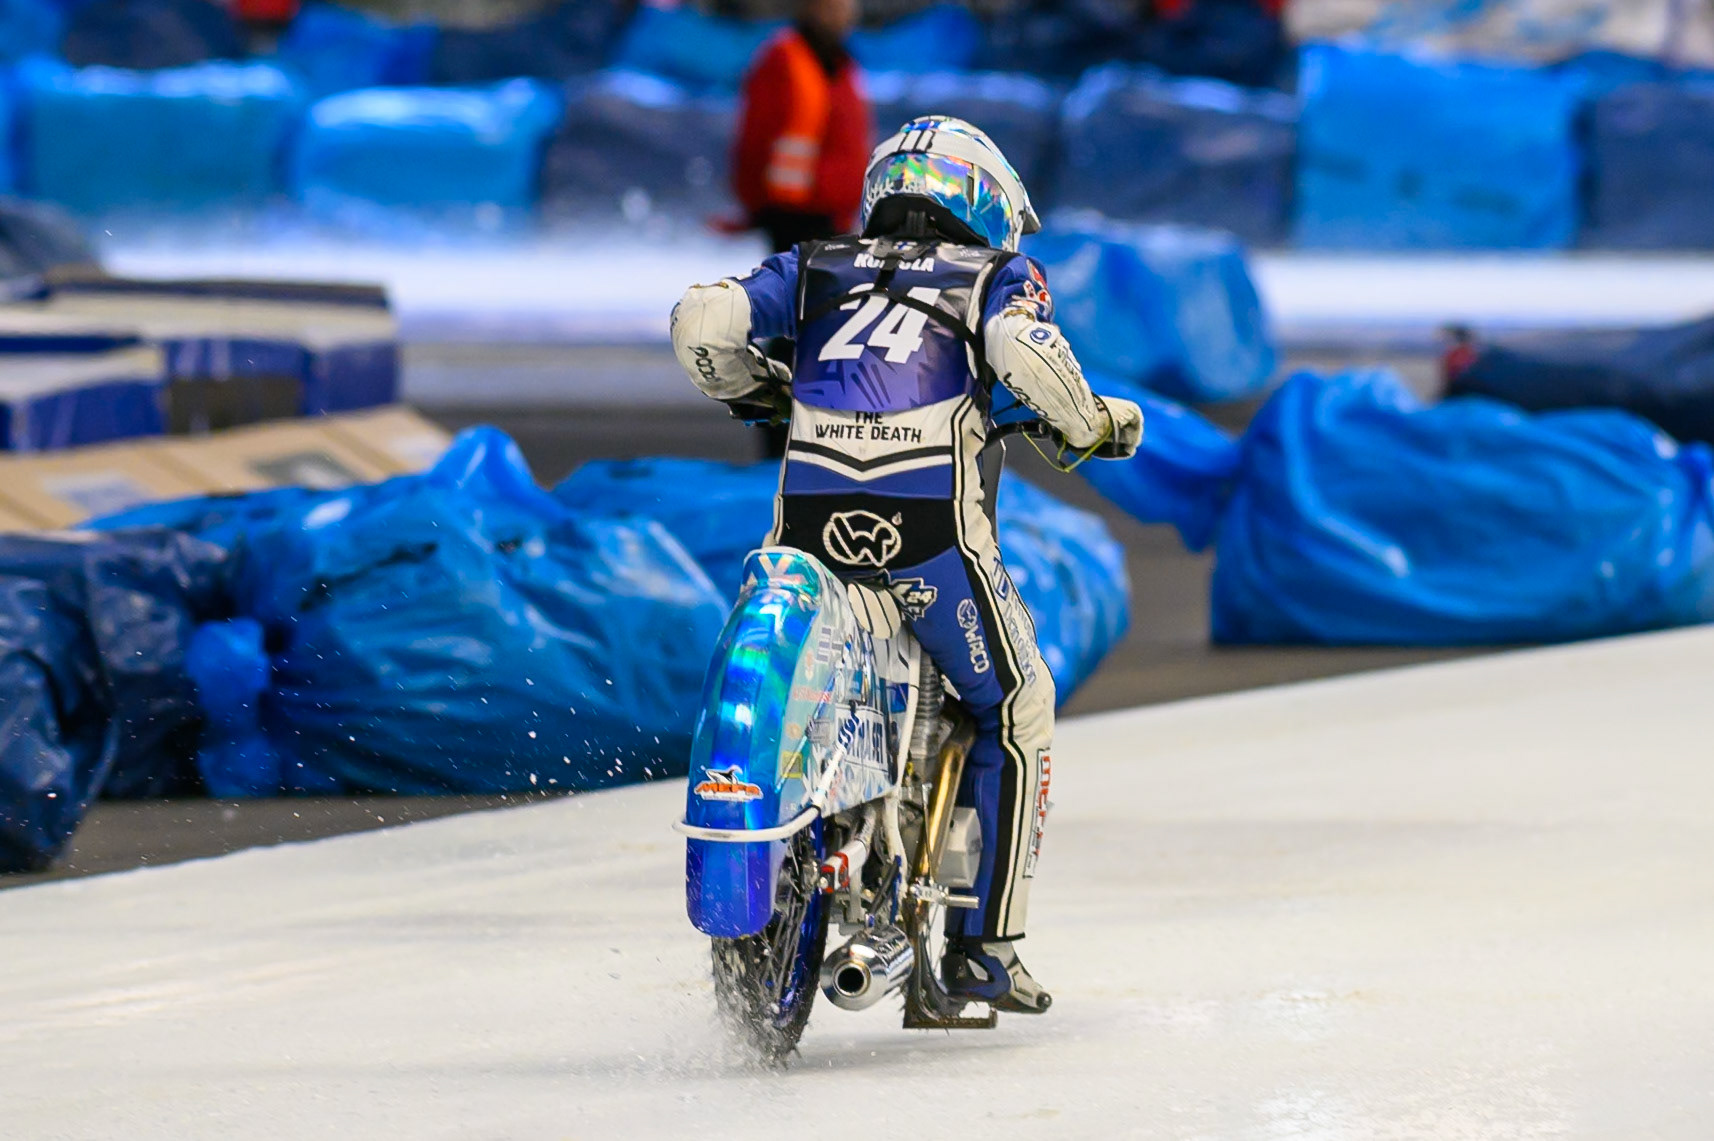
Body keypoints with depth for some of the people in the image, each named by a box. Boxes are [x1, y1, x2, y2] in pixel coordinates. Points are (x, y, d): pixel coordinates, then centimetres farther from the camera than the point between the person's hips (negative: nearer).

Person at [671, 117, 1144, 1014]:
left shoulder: (817, 267, 22)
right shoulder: (996, 274, 13)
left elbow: (702, 323, 10)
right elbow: (1024, 351, -10)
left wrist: (755, 390, 29)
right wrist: (1094, 426, 6)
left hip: (810, 524, 3)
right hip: (930, 528, -3)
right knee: (1015, 713, 14)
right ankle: (985, 948, 10)